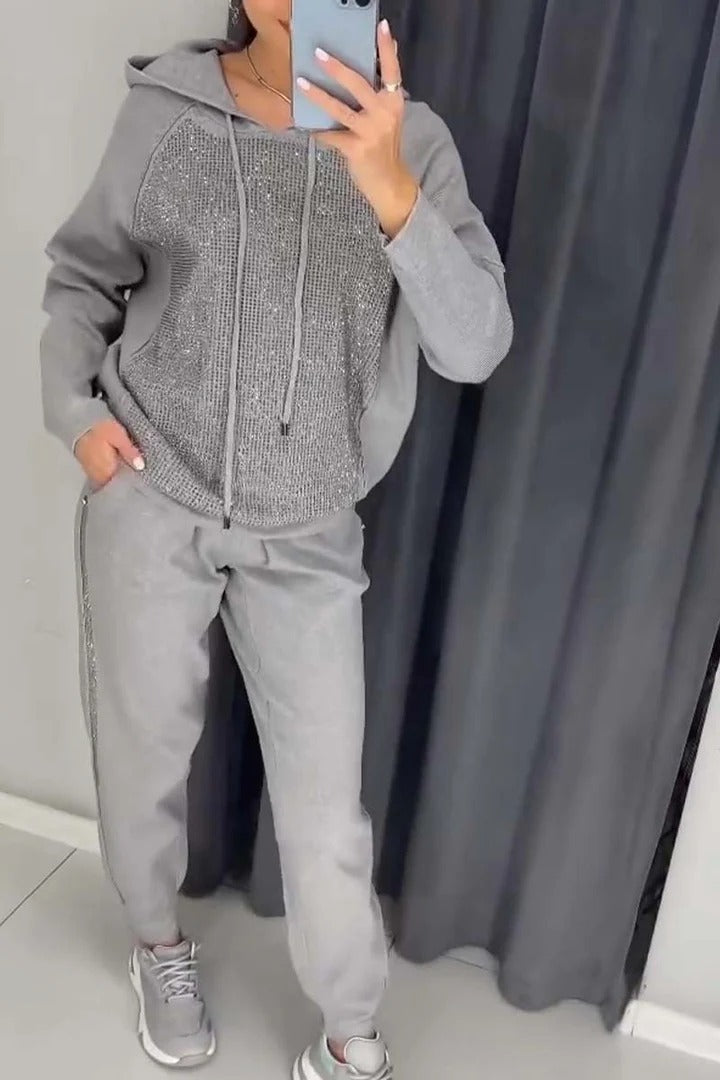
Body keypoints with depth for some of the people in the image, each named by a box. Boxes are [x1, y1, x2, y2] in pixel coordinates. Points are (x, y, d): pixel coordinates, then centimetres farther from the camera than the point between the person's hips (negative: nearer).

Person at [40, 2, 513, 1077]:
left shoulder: (413, 141, -5)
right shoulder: (162, 112, -4)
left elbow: (476, 346, -18)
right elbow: (82, 274, 9)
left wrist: (390, 192, -32)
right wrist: (74, 410, -5)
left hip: (308, 535, 0)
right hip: (149, 502, 1)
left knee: (326, 800, 4)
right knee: (144, 752, 16)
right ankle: (160, 941, 45)